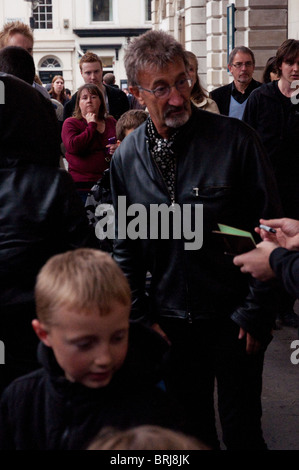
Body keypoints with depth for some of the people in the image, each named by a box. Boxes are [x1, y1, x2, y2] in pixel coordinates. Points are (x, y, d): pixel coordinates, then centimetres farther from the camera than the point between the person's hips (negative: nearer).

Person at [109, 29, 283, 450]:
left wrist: (256, 311, -9)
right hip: (171, 321, 3)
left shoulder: (236, 139, -13)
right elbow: (127, 243, 8)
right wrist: (142, 316, 4)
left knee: (241, 429, 9)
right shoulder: (127, 156, -1)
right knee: (189, 429, 17)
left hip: (234, 318, -3)